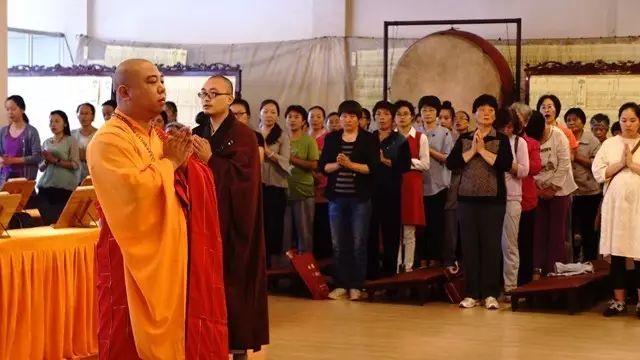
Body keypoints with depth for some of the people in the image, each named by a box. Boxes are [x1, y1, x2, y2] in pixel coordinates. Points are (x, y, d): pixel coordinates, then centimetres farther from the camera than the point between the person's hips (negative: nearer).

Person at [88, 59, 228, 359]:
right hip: (137, 264, -8)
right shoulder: (109, 140, -13)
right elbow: (132, 192, -27)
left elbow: (189, 190, 18)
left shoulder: (158, 137, 14)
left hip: (172, 258, 8)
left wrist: (186, 162, -1)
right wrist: (169, 162, -14)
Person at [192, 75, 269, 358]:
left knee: (232, 280, -3)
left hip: (232, 218, -5)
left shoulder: (243, 135, -4)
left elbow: (244, 176, -15)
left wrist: (210, 160, -22)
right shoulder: (197, 134, 13)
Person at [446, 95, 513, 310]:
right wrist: (472, 151, -10)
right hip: (467, 198, 2)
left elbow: (506, 164, -14)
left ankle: (490, 294, 3)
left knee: (491, 245, -2)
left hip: (493, 199, -2)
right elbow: (450, 163, -4)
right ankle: (471, 294, 9)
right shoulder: (464, 139, 8)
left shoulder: (501, 139, 2)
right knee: (469, 245, 3)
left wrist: (483, 150, -13)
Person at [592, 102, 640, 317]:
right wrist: (620, 164, -9)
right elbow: (597, 172, 1)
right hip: (615, 204, 2)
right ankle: (619, 300, 10)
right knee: (617, 253, 3)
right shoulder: (609, 144, 10)